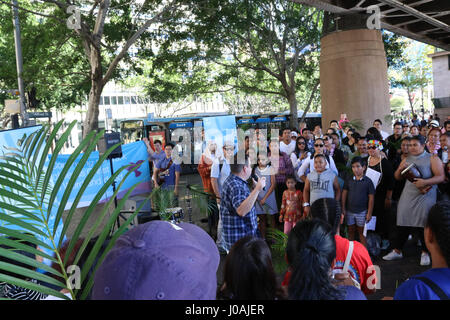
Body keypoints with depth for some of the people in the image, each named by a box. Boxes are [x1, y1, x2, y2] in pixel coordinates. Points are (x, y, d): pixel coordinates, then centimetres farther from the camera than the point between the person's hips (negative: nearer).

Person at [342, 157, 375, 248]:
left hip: (362, 212, -3)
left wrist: (369, 213, -7)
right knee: (351, 231, 14)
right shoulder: (349, 180, -1)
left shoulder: (368, 181, -9)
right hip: (349, 211, 3)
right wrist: (343, 208, 2)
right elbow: (344, 194, 5)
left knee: (361, 232, 7)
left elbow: (371, 198, -7)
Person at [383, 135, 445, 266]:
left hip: (425, 196, -4)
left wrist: (425, 182, -25)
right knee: (403, 224, 4)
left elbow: (441, 177, -10)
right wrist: (400, 168, -5)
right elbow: (397, 177, 16)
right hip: (408, 196, 4)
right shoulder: (407, 159, 14)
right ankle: (397, 251, 15)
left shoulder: (432, 159, 0)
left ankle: (425, 253, 15)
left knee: (424, 225, -1)